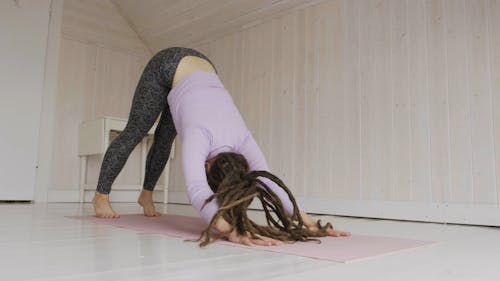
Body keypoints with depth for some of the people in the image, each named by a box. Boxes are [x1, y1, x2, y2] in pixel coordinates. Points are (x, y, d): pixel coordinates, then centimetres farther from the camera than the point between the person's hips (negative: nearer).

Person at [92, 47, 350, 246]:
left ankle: (146, 195, 32)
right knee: (134, 133, 5)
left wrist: (307, 223, -36)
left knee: (164, 139, 15)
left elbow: (270, 182, -27)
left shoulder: (242, 141, -26)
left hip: (200, 67, 4)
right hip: (168, 68, -4)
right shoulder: (200, 138, -40)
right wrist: (231, 232, -69)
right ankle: (101, 196, 22)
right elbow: (196, 190, -56)